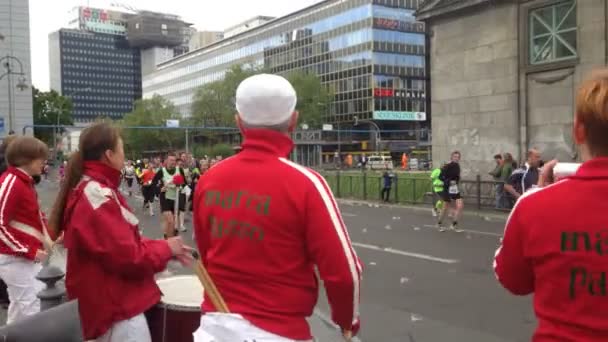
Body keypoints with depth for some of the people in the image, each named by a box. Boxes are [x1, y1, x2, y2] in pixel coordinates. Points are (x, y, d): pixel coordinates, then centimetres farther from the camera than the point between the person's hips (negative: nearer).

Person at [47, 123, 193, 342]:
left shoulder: (91, 189, 9)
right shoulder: (99, 196, -22)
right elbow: (128, 256, -24)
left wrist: (165, 249, 5)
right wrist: (166, 248, -9)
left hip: (111, 302, 10)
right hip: (118, 309, -10)